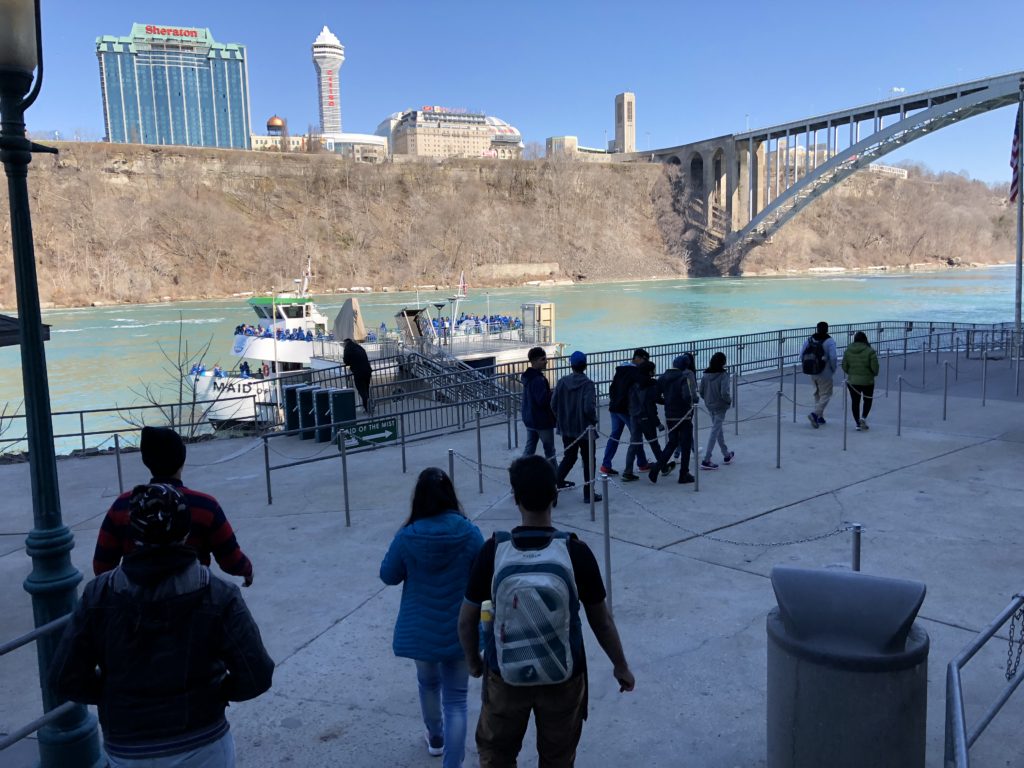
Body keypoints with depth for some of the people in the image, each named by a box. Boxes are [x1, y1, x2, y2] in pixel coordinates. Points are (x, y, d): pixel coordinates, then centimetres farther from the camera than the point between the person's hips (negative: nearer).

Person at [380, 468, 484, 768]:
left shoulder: (407, 537, -16)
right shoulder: (470, 533, -16)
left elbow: (388, 576, -1)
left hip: (421, 630, 1)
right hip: (459, 630, -1)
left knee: (428, 683, 28)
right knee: (456, 700, 9)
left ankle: (435, 738, 51)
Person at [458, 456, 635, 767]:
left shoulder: (493, 551, -18)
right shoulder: (575, 551, -18)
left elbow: (466, 620, -8)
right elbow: (601, 621, -7)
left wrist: (473, 662, 11)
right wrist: (621, 666, 10)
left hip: (506, 676, 0)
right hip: (564, 678, 0)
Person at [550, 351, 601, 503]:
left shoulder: (562, 382, -3)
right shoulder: (588, 384, -17)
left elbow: (554, 404, -2)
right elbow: (589, 407, -24)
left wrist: (561, 419, 12)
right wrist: (594, 420, -6)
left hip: (566, 428, 5)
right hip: (584, 428, -4)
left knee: (569, 457, 22)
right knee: (588, 460, 9)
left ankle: (557, 482, 20)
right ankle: (588, 493, 12)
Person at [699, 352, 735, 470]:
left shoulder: (705, 375, -3)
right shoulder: (723, 375, -19)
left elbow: (701, 392, 1)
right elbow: (724, 393, -26)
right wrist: (730, 400, -6)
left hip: (709, 406, 6)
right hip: (720, 407, -6)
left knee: (718, 429, 20)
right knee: (715, 432, 0)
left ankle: (727, 455, 35)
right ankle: (706, 461, -1)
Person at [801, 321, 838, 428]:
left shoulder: (809, 339, 3)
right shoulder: (829, 341, -13)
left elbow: (802, 354, 2)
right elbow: (833, 357, -17)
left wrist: (806, 366, 14)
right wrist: (833, 369, 0)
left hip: (811, 372, 6)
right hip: (824, 373, -6)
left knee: (817, 394, 19)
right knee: (826, 395, 2)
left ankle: (820, 417, 22)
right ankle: (815, 414, -17)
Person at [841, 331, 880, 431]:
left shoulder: (848, 351, -2)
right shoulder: (869, 351, -12)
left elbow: (844, 367, 2)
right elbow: (875, 367, -11)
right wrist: (873, 374, 10)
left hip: (852, 381, 2)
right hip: (867, 381, -2)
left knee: (855, 402, 9)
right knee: (868, 400, 17)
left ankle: (858, 424, 9)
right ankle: (863, 417, -1)